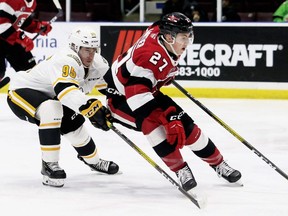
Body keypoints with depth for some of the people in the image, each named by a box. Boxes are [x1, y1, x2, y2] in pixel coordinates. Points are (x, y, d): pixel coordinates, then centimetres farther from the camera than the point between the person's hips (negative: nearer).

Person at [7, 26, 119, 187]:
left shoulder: (98, 64, -5)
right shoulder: (66, 61, -34)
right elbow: (66, 90, -50)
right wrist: (92, 107, -58)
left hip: (48, 95, 9)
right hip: (21, 91, -9)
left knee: (73, 124, 10)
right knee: (51, 111, -35)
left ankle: (93, 160, 39)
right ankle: (49, 165, -27)